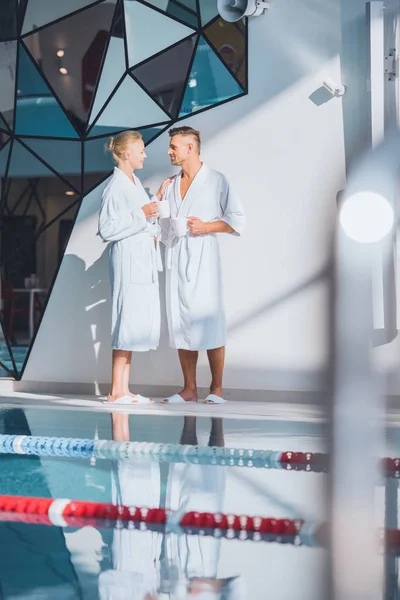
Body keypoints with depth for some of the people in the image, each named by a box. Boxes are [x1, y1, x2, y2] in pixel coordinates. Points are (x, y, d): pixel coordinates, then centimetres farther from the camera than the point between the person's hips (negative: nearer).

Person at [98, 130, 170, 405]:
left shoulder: (135, 182, 14)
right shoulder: (115, 187, -13)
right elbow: (107, 228, -18)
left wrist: (158, 197, 18)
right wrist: (140, 214, -19)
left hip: (144, 259, 9)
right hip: (128, 259, -9)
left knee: (139, 321, 9)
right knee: (129, 319, -7)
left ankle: (124, 389, 15)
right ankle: (116, 390, -1)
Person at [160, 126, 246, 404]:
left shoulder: (216, 181, 0)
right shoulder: (171, 185, 16)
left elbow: (238, 220, -3)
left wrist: (206, 227, -13)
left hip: (203, 257, -5)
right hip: (176, 257, 6)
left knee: (209, 321, -6)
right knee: (181, 322, 4)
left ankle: (217, 388, 2)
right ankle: (189, 389, 9)